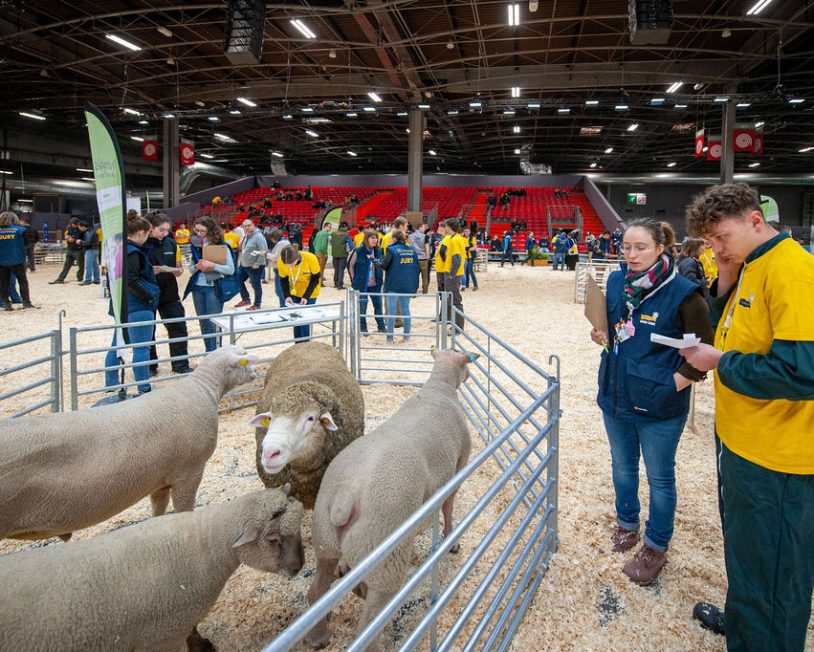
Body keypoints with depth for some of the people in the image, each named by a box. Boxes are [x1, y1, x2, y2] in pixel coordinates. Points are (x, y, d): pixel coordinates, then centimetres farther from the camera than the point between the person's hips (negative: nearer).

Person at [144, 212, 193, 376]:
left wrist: (174, 270, -13)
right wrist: (152, 271, -23)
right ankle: (150, 366, 24)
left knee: (179, 328, 3)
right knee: (148, 331, 8)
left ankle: (181, 365, 15)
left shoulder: (172, 244, 3)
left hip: (169, 295, 3)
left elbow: (179, 270, 9)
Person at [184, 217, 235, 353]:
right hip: (197, 288, 6)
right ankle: (208, 354, 24)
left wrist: (212, 265, -23)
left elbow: (231, 269, -12)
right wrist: (197, 267, -11)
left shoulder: (221, 246, -9)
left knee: (213, 324, -3)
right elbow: (191, 269, 11)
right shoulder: (195, 246, 7)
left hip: (213, 288, -5)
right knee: (203, 323, 13)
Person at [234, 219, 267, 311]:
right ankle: (245, 299, 30)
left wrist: (257, 264, -22)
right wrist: (242, 260, 15)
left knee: (256, 285, 0)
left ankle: (257, 304, 14)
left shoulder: (258, 237, -18)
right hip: (244, 265, 9)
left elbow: (263, 252, -23)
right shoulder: (246, 236, 10)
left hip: (254, 267, -9)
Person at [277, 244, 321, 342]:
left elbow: (315, 279, -16)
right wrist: (287, 296, -19)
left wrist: (306, 297, -22)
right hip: (294, 293, 3)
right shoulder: (280, 262, -23)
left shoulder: (311, 259, -31)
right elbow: (283, 280, -5)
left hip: (309, 293, -3)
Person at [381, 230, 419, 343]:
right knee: (405, 309, 12)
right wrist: (415, 284, 16)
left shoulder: (392, 250, -10)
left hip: (394, 285, -5)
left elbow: (383, 265, -15)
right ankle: (407, 335, 15)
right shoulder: (412, 250, 6)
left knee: (391, 310, 2)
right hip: (408, 285, 5)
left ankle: (390, 336, 4)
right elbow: (418, 268, 8)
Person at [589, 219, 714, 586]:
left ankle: (656, 547, 30)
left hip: (659, 407, -5)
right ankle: (627, 524, 45)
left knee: (660, 477, 11)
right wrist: (604, 338, -4)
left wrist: (674, 384, -18)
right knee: (622, 466, 22)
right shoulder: (616, 283, 0)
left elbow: (703, 350, -12)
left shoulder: (682, 293, -18)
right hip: (616, 396, 6)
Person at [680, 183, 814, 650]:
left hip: (775, 457, -9)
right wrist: (725, 280, -2)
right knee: (742, 550, 28)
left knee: (771, 572, 8)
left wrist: (720, 362, -18)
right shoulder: (748, 267, 7)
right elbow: (726, 329, 11)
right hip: (737, 439, 10)